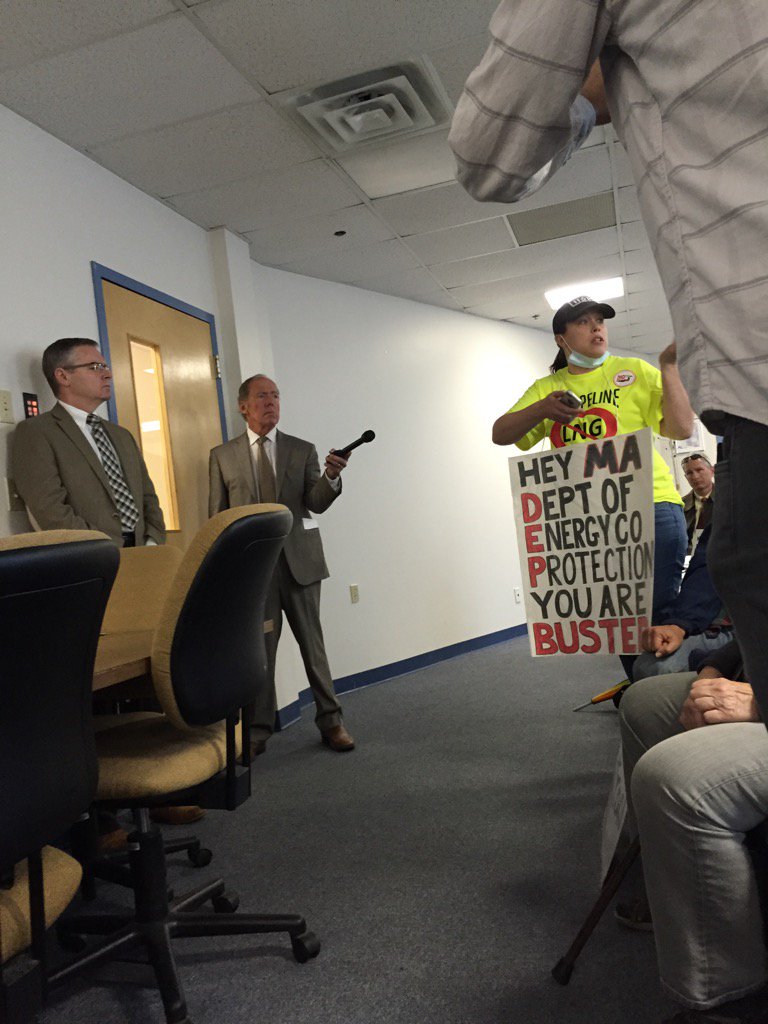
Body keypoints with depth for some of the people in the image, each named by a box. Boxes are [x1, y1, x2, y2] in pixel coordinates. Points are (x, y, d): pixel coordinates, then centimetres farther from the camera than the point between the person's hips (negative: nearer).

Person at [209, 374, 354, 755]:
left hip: (298, 560, 0)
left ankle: (330, 720, 17)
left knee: (312, 642, 6)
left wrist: (330, 477, -23)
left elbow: (315, 503, -3)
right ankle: (258, 730, 18)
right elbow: (217, 516, 8)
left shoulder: (303, 450, 8)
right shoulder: (223, 456, 7)